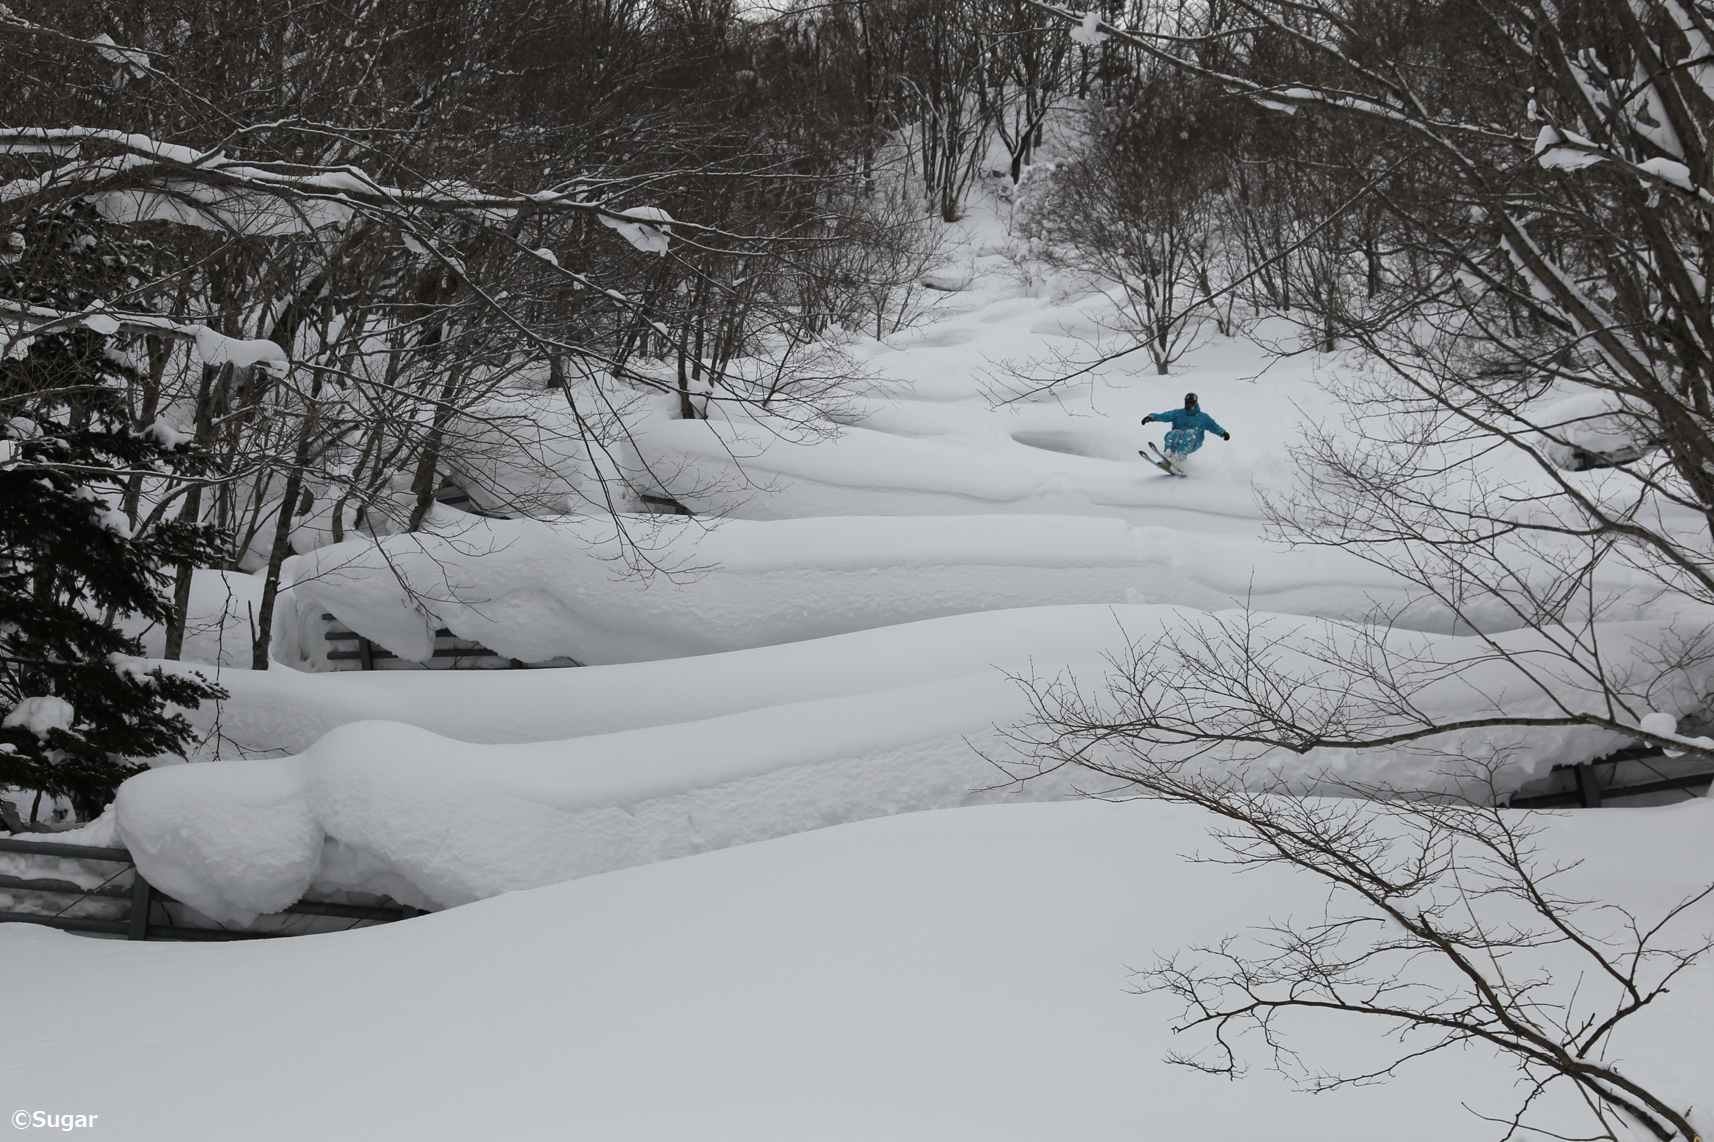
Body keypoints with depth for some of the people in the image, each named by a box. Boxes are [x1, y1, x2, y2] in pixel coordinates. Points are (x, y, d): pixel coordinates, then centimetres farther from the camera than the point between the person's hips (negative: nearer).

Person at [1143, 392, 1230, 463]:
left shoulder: (1203, 417, 23)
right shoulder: (1178, 413, 25)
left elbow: (1214, 426, 16)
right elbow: (1164, 416, 13)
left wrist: (1223, 433, -3)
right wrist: (1152, 417, -4)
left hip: (1193, 443, -2)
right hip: (1177, 440, 2)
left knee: (1189, 434, -35)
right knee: (1174, 434, -32)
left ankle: (1178, 457, -58)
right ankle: (1168, 456, -55)